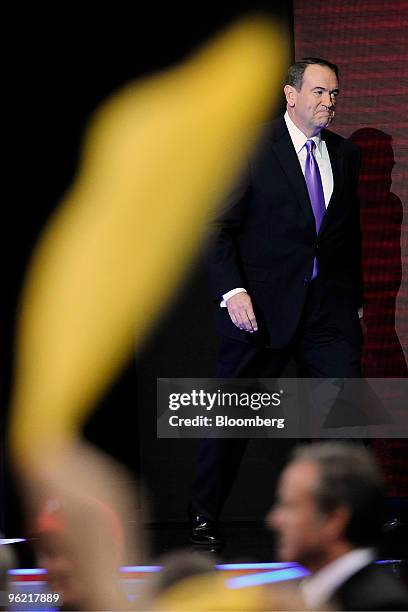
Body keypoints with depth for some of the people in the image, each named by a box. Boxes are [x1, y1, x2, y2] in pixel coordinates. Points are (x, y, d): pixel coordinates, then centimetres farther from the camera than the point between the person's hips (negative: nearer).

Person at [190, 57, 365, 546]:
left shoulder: (344, 154, 11)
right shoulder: (251, 148, -5)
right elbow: (218, 226, -7)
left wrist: (353, 300, 16)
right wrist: (233, 292, -18)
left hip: (328, 305, 4)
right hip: (262, 305, -4)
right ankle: (204, 517, 16)